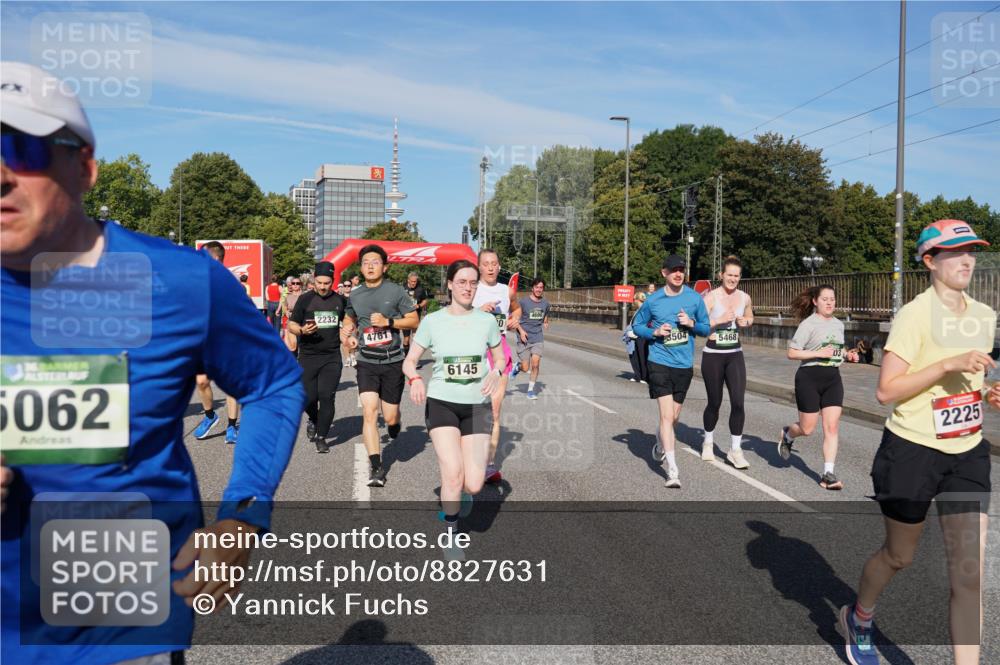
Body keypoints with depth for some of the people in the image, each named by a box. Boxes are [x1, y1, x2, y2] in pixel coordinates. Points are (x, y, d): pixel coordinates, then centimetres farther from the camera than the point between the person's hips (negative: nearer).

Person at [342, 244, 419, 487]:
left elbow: (413, 321, -1)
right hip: (366, 362, 2)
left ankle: (393, 427, 43)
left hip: (393, 362, -2)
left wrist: (388, 321, -15)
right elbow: (350, 320, 24)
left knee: (390, 417, 4)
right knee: (369, 412, -11)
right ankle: (376, 468, -6)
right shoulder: (355, 295, 7)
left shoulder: (395, 291, -3)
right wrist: (347, 336, 3)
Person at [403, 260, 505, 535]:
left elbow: (500, 358, 13)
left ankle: (450, 496, 33)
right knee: (453, 475, -16)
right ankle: (451, 530, 9)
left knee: (473, 486, -4)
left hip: (477, 406, 2)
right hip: (441, 403, -1)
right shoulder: (432, 321, -3)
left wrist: (496, 372, -11)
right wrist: (415, 379, -19)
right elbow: (409, 361, 3)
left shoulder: (486, 321, 0)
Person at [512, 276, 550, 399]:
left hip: (538, 339, 3)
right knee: (525, 368, -2)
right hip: (524, 338, -3)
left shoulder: (545, 303, 6)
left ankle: (531, 390, 6)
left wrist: (545, 323, 6)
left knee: (535, 364, -10)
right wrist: (521, 331, -13)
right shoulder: (523, 301, -7)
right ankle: (517, 366, 35)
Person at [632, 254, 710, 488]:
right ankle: (672, 470, -10)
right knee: (667, 415, -12)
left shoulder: (695, 298, 1)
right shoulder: (653, 300, -3)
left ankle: (661, 441, 48)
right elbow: (636, 325, 9)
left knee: (673, 417, 15)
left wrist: (692, 323, -13)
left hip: (684, 364, 3)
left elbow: (706, 329, 8)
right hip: (659, 363, -3)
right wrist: (655, 332, -11)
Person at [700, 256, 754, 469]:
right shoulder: (711, 297, -9)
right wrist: (720, 320, -24)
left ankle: (735, 450, 3)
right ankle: (708, 441, 33)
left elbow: (750, 318, 24)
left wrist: (746, 322, 2)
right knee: (714, 402, 8)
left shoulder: (744, 298, 5)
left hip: (735, 355, 3)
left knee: (738, 402, -8)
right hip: (713, 355, -3)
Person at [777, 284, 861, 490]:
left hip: (833, 377, 5)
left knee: (832, 427, -4)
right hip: (809, 377, -5)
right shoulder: (808, 324, -9)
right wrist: (818, 353, -22)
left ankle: (828, 474, -1)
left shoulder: (838, 324, 13)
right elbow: (792, 353, -12)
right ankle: (787, 434, 39)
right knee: (807, 429, 4)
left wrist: (848, 355, 7)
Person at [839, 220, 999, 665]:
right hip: (912, 451, -5)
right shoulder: (914, 315, -14)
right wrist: (948, 365, -27)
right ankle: (858, 619, 43)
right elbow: (886, 391, -20)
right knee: (899, 555, 14)